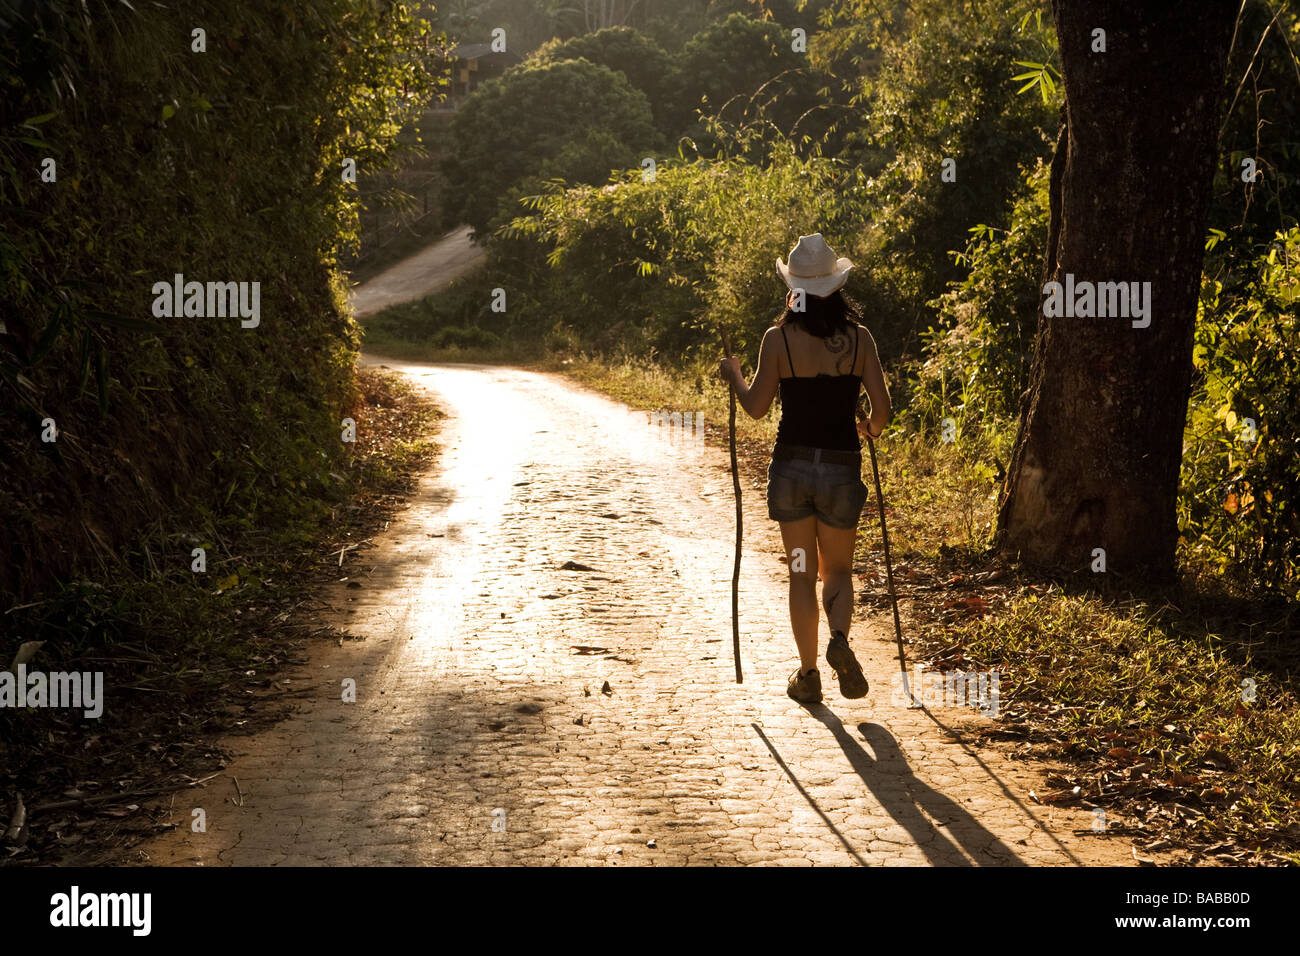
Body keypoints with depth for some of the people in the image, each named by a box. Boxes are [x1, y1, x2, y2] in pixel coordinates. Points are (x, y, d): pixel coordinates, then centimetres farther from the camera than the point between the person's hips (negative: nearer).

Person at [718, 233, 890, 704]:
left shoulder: (778, 339, -6)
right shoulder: (858, 338, -3)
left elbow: (756, 406, -2)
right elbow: (881, 409, -4)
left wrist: (733, 375, 18)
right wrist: (871, 428, 18)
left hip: (792, 466, 0)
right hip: (841, 467, 1)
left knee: (802, 573, 12)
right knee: (838, 571, 15)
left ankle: (808, 674, 13)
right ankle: (839, 640, -13)